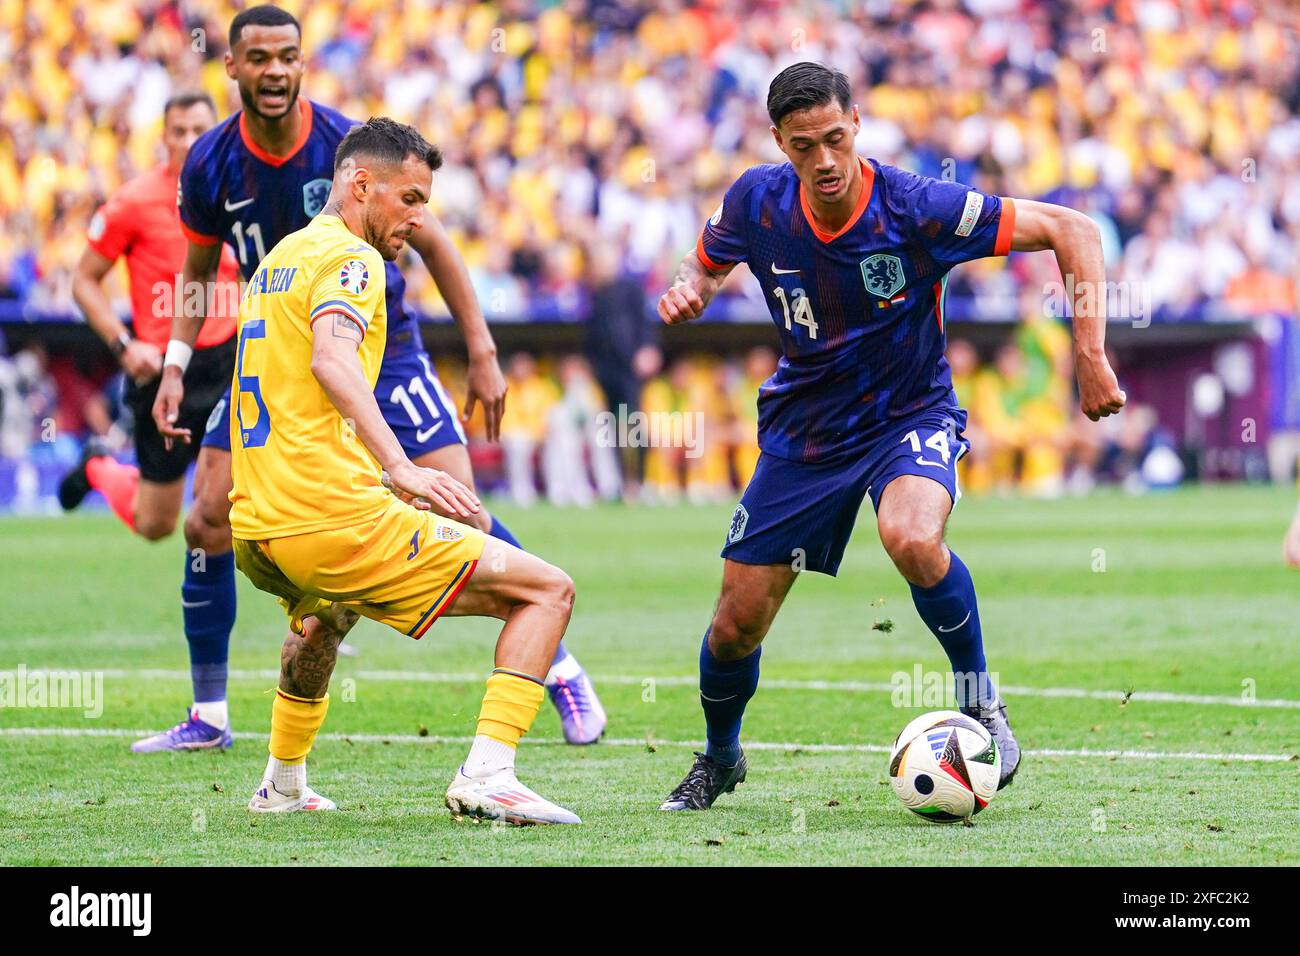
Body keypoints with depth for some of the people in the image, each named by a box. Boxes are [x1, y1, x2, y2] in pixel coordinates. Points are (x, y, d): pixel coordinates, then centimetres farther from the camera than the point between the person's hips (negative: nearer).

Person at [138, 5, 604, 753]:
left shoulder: (351, 146, -18)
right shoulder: (211, 165, -8)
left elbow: (431, 243, -7)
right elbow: (199, 271, 10)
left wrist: (482, 353, -8)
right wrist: (175, 365, 0)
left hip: (381, 348, -3)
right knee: (209, 521, -7)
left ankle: (563, 672, 0)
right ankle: (208, 715, 7)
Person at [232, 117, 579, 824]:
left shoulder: (279, 258, 22)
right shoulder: (348, 256, -6)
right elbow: (332, 356, -26)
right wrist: (399, 468, -36)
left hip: (253, 530, 10)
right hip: (336, 521, -9)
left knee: (321, 612, 45)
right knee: (547, 591, -5)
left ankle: (282, 785, 45)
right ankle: (485, 776, -18)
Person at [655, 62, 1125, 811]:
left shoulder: (915, 208, -25)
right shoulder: (757, 203, -13)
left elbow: (1072, 231, -20)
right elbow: (708, 264, 11)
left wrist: (1090, 355, -26)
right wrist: (688, 291, -14)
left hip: (911, 415, -3)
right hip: (804, 429, 4)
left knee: (912, 539, -37)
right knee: (738, 621, 4)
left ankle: (980, 697, -12)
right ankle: (720, 759, 35)